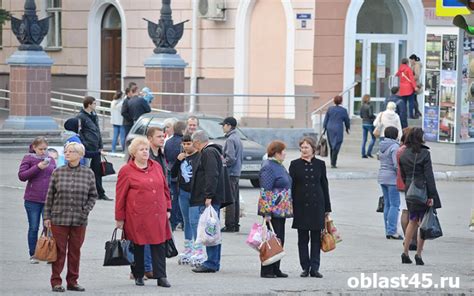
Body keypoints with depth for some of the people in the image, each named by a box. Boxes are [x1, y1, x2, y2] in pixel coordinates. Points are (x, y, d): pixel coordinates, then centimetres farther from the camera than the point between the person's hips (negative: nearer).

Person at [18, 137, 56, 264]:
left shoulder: (51, 160, 11)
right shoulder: (28, 159, 1)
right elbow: (21, 176, -9)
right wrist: (38, 167, -17)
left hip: (49, 200, 2)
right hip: (33, 200, -2)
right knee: (33, 228, 5)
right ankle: (33, 255, 14)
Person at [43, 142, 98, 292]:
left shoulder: (88, 173, 3)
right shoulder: (58, 172, 2)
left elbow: (93, 195, 9)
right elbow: (50, 196, 4)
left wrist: (86, 211, -5)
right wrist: (47, 216, 1)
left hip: (79, 220, 1)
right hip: (59, 218, -1)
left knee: (75, 251, 7)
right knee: (59, 251, 0)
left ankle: (72, 281, 16)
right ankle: (56, 282, 6)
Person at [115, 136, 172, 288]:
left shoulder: (156, 167, 11)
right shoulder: (126, 171, -3)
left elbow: (165, 188, 18)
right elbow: (120, 196, -2)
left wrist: (167, 208, 14)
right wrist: (119, 217, -2)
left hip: (157, 215, 3)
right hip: (136, 217, -3)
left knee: (159, 245, 0)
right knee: (138, 246, 6)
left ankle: (161, 276, 1)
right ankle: (138, 276, 18)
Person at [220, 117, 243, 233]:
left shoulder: (230, 139, -16)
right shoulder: (238, 138, 14)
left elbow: (231, 158, -23)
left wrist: (222, 162, -7)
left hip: (230, 173, -10)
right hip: (237, 173, 10)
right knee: (235, 200, 13)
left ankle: (230, 225, -7)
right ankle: (235, 225, 17)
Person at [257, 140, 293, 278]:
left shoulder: (279, 166, 17)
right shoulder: (268, 167, -14)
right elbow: (265, 192, -18)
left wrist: (288, 209, 23)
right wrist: (266, 212, -22)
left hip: (281, 210, 10)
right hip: (273, 211, -10)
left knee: (279, 240, 11)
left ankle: (276, 269, 16)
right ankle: (266, 271, -4)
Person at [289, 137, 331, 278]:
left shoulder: (320, 164, 6)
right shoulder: (295, 164, 4)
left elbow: (324, 186, 9)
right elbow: (291, 186, 3)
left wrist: (327, 208, 6)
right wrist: (290, 207, -4)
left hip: (317, 205, 1)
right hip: (301, 206, -1)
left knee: (316, 237, 0)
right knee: (303, 238, 3)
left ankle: (314, 268, 2)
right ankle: (305, 268, 8)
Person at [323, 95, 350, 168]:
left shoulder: (330, 109, 2)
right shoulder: (343, 110, -3)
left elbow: (326, 119, 3)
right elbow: (347, 120, 7)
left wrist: (324, 128, 8)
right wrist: (347, 128, 23)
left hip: (330, 129, 3)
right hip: (338, 129, -3)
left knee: (331, 146, 15)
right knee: (336, 147, -2)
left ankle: (332, 162, 22)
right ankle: (333, 163, -8)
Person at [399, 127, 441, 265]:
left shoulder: (403, 155, 4)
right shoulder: (424, 154, -12)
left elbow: (403, 175, 10)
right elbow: (429, 175, -14)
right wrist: (431, 196, -13)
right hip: (423, 190, -5)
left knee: (413, 221, 17)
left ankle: (405, 252, 13)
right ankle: (418, 254, 1)